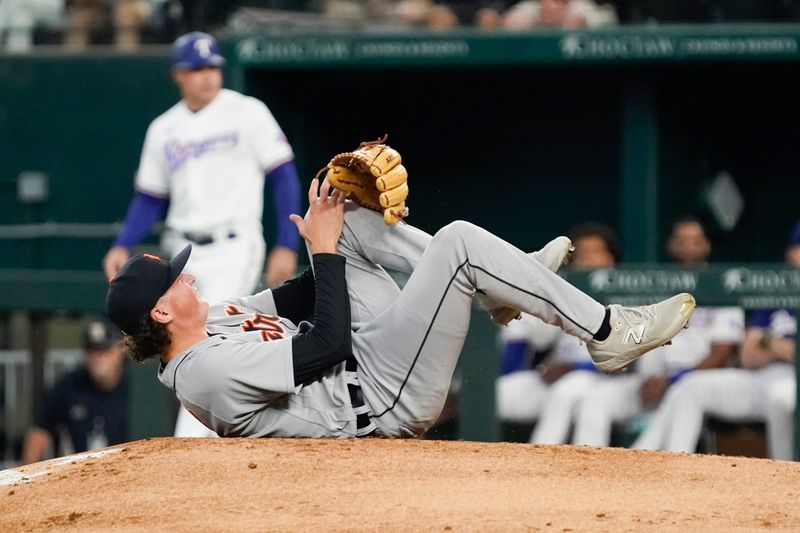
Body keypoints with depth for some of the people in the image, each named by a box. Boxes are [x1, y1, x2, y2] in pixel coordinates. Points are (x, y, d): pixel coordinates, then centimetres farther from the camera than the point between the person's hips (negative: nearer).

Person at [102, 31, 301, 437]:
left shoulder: (246, 113, -2)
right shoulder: (163, 129, 11)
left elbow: (284, 178, -3)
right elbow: (149, 198, 16)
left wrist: (286, 247, -10)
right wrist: (123, 246, 0)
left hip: (233, 247, -5)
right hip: (185, 254, 5)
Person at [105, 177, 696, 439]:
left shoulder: (209, 324, 5)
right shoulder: (211, 369, -25)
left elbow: (298, 300, 12)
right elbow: (329, 344, -23)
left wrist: (331, 225, -1)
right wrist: (323, 249, -14)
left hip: (365, 357, 11)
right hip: (388, 399, -11)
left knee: (351, 218, 10)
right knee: (457, 240, -20)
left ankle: (504, 284, 11)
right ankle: (608, 333, -9)